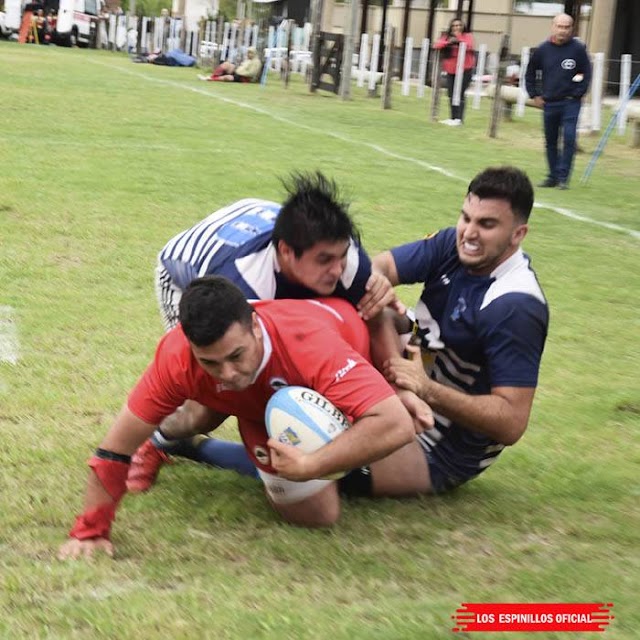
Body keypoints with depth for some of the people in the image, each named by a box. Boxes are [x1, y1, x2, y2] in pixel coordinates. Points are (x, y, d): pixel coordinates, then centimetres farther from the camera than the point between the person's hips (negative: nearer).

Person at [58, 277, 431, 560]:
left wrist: (311, 466, -56)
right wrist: (91, 531, -28)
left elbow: (395, 425, -55)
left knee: (415, 480, 10)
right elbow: (117, 447, -30)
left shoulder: (310, 342, -50)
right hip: (264, 405, 1)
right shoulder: (177, 355, -40)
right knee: (314, 512, -10)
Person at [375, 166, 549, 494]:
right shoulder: (453, 244, -5)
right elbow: (381, 265, -16)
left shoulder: (514, 307, -27)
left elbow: (512, 422, -28)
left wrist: (425, 389, -36)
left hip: (440, 454, -8)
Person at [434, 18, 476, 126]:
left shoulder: (467, 36, -1)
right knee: (451, 95, 8)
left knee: (460, 94, -11)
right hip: (451, 70, 5)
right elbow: (436, 45, -3)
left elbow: (469, 46, -20)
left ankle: (459, 119, -10)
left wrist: (458, 37, -21)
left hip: (465, 69, -5)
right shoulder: (446, 37, 11)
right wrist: (448, 42, -18)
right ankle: (453, 118, 18)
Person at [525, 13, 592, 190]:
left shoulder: (578, 48, -6)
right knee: (550, 141, 10)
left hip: (570, 103, -3)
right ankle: (553, 176, 21)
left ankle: (563, 177, -6)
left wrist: (578, 94, -7)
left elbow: (587, 74, 0)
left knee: (569, 138, -12)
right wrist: (534, 95, 9)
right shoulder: (543, 49, 1)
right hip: (549, 103, 3)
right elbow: (530, 73, 13)